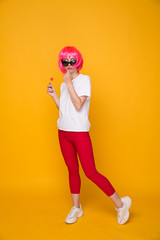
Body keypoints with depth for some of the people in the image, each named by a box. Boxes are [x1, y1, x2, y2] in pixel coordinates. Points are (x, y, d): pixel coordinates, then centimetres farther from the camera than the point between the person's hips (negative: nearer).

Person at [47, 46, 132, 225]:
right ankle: (76, 208, 27)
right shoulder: (64, 84, 13)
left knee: (90, 172, -7)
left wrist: (69, 83, -16)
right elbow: (63, 108, 15)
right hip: (63, 131, 6)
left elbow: (78, 105, -18)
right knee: (72, 170, 13)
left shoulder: (84, 79, -6)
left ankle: (120, 203, 10)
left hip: (80, 132, -6)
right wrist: (53, 95, 7)